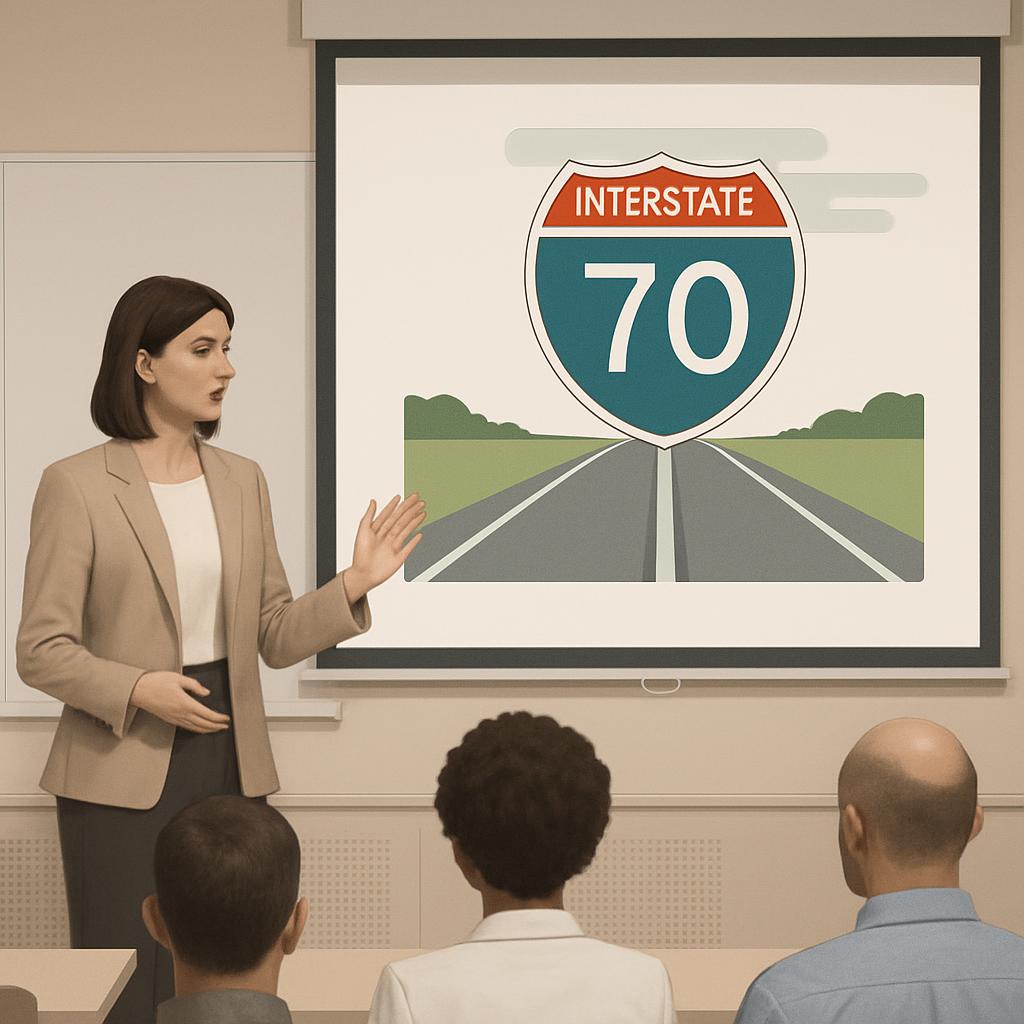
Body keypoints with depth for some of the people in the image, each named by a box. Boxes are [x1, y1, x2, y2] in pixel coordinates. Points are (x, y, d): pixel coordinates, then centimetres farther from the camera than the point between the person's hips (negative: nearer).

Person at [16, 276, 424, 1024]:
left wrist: (354, 585, -6)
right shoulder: (76, 485, -5)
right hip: (124, 772, -4)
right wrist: (138, 690, -21)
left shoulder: (243, 481, 10)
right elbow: (40, 650, -7)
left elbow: (274, 637, 10)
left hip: (231, 764, 5)